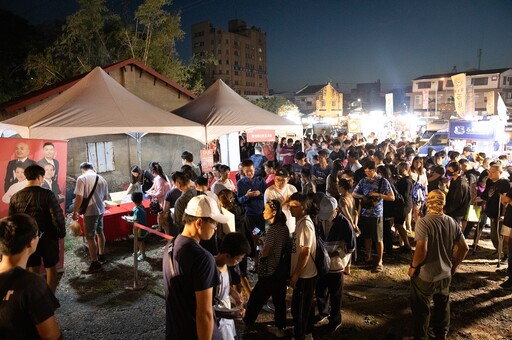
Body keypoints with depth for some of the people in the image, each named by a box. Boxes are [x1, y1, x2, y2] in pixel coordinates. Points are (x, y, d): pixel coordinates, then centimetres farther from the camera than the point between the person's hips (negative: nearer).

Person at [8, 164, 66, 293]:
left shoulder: (15, 197, -3)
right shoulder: (47, 194, -16)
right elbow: (58, 216, -19)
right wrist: (61, 233, -4)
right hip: (48, 237, -3)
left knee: (33, 269, 18)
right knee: (51, 268, 13)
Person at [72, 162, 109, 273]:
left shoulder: (82, 178, -12)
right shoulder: (102, 179, 6)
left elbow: (79, 198, -17)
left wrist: (75, 212, -7)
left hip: (90, 212, -7)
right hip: (100, 210, 7)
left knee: (90, 237, 0)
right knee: (100, 233, 21)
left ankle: (95, 264, 4)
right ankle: (102, 256, 35)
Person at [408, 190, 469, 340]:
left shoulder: (423, 222, -23)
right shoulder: (452, 222, -5)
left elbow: (422, 249, -29)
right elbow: (464, 247, 1)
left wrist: (413, 267, -14)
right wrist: (454, 265, 14)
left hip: (425, 275, -6)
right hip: (445, 274, 6)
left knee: (421, 307, 13)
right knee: (443, 305, 25)